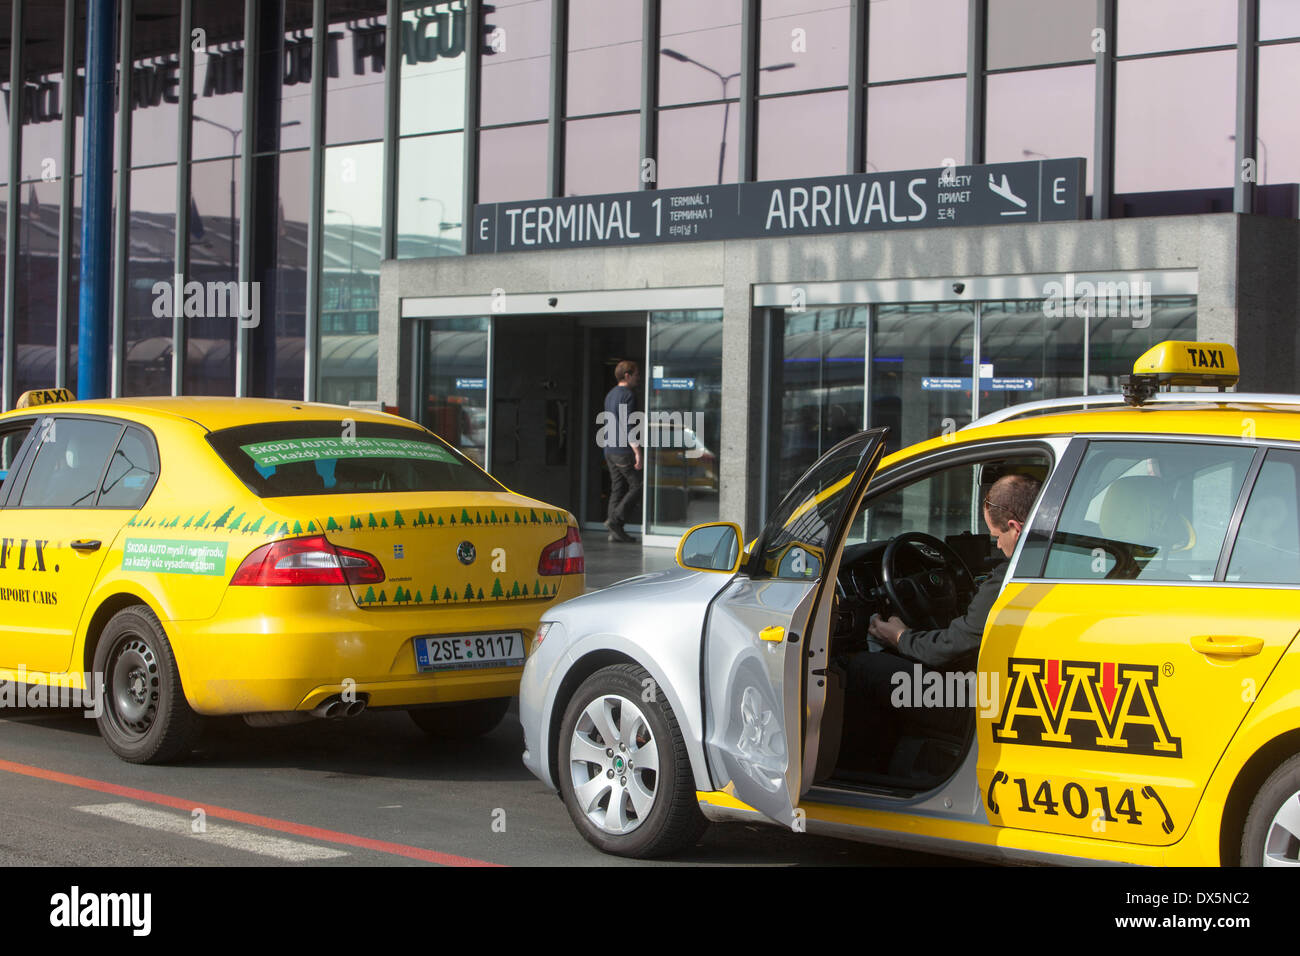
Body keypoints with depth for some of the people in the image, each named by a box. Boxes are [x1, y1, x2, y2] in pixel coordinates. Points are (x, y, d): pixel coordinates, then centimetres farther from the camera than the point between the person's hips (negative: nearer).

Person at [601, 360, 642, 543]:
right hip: (624, 451, -9)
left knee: (617, 488, 8)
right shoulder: (628, 395, -11)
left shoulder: (610, 395, 19)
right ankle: (616, 519, -12)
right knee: (637, 486, -4)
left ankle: (615, 531, 4)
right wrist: (637, 452, -19)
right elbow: (629, 425, -18)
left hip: (610, 450, 9)